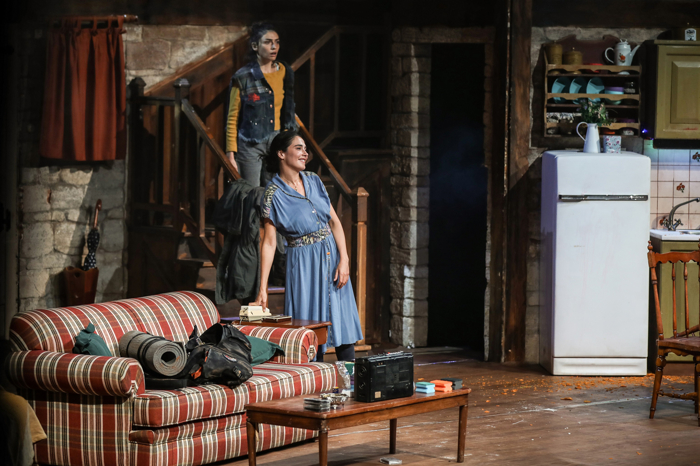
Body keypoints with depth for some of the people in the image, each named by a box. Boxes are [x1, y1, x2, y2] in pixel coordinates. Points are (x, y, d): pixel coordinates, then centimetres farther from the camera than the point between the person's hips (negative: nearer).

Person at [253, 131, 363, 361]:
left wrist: (344, 259, -7)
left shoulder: (314, 181, 5)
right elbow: (269, 242, -11)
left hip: (332, 257, 5)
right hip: (304, 263, -5)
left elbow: (335, 222, 5)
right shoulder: (273, 194, -9)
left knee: (343, 321, 5)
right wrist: (263, 289, -14)